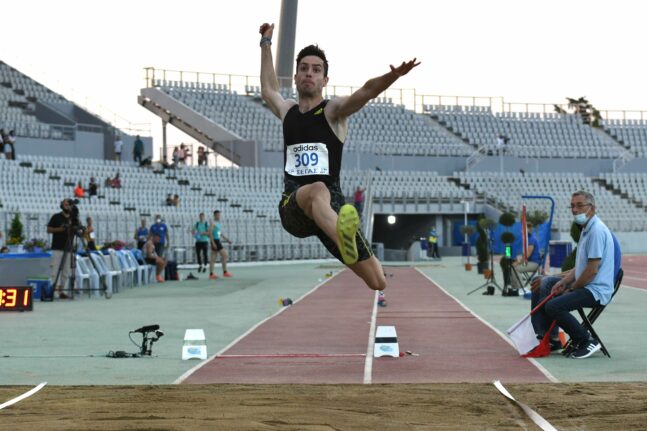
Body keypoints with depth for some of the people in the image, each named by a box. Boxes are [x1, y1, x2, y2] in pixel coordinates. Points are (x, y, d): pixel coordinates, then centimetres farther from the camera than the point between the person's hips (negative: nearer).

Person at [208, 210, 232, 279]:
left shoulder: (218, 223, 19)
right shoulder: (213, 223, -10)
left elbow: (221, 233, 24)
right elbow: (210, 233, -17)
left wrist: (227, 239, 16)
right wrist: (213, 243, -23)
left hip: (218, 241, 10)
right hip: (215, 241, -10)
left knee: (213, 258, 7)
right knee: (224, 255, -11)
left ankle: (211, 274, 6)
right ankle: (225, 272, -9)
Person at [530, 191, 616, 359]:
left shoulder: (597, 231, -19)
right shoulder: (586, 229, 16)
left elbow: (592, 270, -23)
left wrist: (570, 289, -11)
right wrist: (563, 282, 3)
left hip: (595, 291, -11)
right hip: (583, 285, 11)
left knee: (553, 306, -27)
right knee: (540, 286, 16)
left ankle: (587, 342, -12)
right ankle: (546, 339, 13)